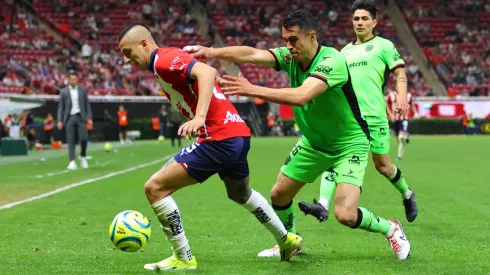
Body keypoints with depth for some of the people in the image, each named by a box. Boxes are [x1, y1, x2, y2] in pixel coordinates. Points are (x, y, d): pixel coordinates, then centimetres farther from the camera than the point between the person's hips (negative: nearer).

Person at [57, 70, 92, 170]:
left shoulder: (83, 91, 10)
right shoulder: (63, 92, 7)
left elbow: (87, 105, 11)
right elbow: (60, 107, 7)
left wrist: (89, 117, 2)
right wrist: (60, 121, -1)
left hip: (80, 117, 1)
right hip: (69, 118, -1)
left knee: (84, 138, -9)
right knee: (71, 141, -4)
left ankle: (83, 157, 15)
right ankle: (72, 162, -5)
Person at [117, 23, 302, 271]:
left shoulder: (163, 60, -11)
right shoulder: (168, 60, 18)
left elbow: (207, 72, -28)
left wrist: (199, 117, -38)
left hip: (220, 139, -11)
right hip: (239, 133, 11)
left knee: (155, 188, -8)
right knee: (240, 194, 35)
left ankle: (183, 258, 0)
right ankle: (287, 240, 47)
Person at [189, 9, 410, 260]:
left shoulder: (332, 61, -29)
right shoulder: (290, 57, -9)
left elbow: (301, 96, -44)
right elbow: (252, 54, -25)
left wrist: (252, 90, -48)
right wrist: (214, 52, -43)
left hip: (349, 145, -7)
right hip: (313, 142, 7)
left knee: (345, 215, -18)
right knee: (279, 195, 10)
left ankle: (390, 229, 12)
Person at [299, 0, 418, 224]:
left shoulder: (383, 45, 4)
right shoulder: (345, 50, 19)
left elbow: (400, 73, -1)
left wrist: (401, 98, -16)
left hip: (374, 116, -4)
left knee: (383, 166, 4)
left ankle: (407, 195, 32)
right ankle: (323, 205, -25)